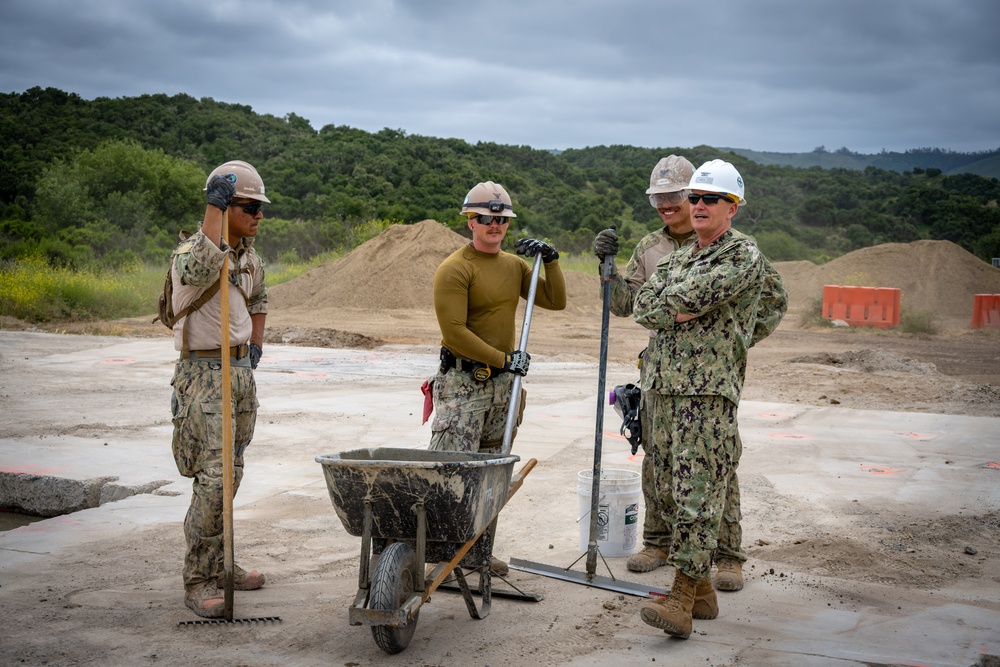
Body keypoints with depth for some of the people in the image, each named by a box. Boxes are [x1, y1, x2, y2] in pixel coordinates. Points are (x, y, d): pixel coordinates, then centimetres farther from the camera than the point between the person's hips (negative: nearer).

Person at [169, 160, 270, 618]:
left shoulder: (249, 257, 9)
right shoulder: (188, 253, -16)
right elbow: (202, 267, -42)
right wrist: (215, 206, -33)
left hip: (242, 370, 8)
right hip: (204, 374, -8)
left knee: (230, 474, 14)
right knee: (214, 477, -12)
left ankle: (219, 564, 26)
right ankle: (198, 582, -3)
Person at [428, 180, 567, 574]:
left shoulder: (514, 265, 13)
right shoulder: (454, 269, -10)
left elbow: (555, 301, 15)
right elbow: (454, 332, -16)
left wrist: (550, 260, 3)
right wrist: (504, 358, -14)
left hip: (504, 380, 7)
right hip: (463, 382, -7)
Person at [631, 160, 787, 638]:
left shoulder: (744, 257, -4)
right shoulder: (679, 257, 20)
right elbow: (642, 307, 8)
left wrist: (664, 302, 2)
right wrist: (685, 314, -6)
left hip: (711, 389, -8)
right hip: (663, 386, 8)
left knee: (696, 494, -12)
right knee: (672, 490, 10)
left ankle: (682, 599, -13)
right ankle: (701, 588, 20)